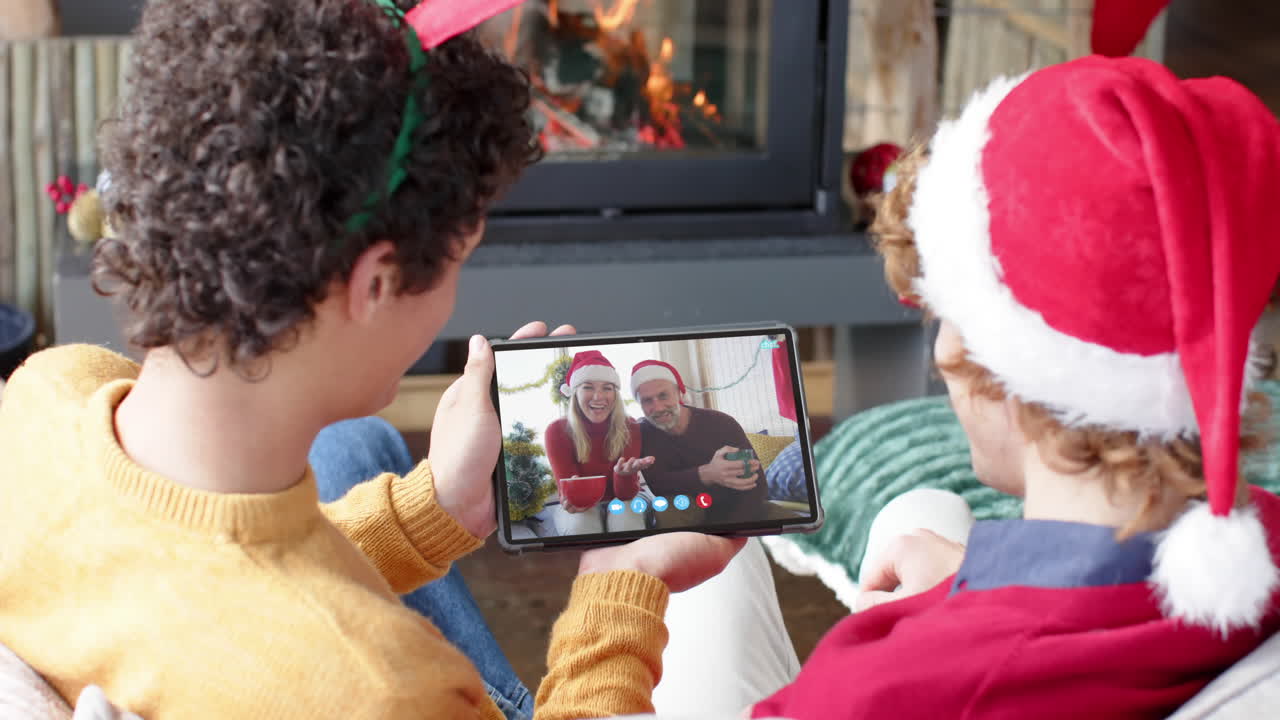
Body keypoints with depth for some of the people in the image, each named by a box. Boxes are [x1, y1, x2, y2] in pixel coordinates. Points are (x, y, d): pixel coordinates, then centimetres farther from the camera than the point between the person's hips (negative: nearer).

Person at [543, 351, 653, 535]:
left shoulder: (630, 429, -13)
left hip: (622, 504, 1)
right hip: (580, 507, -1)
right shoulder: (557, 431, -15)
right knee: (582, 525, -35)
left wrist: (624, 474, -42)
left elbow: (625, 495, -17)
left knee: (625, 519, -34)